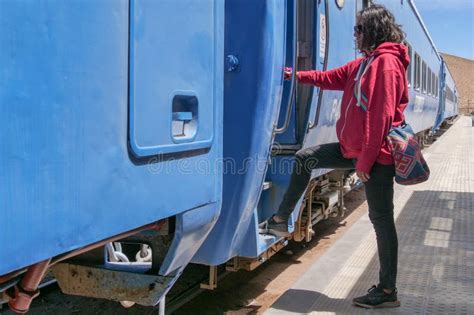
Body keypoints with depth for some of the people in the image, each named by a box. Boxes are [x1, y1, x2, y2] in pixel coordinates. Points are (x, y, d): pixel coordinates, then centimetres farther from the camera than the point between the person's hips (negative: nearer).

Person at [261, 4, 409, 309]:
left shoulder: (386, 63, -16)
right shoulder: (366, 62, 13)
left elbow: (381, 116, -22)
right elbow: (333, 78, 24)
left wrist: (365, 160, -21)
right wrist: (298, 76, 25)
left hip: (377, 155, -10)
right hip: (354, 147, 10)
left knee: (381, 218, -3)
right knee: (304, 158, 14)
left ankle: (388, 291, 8)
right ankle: (282, 220, 23)